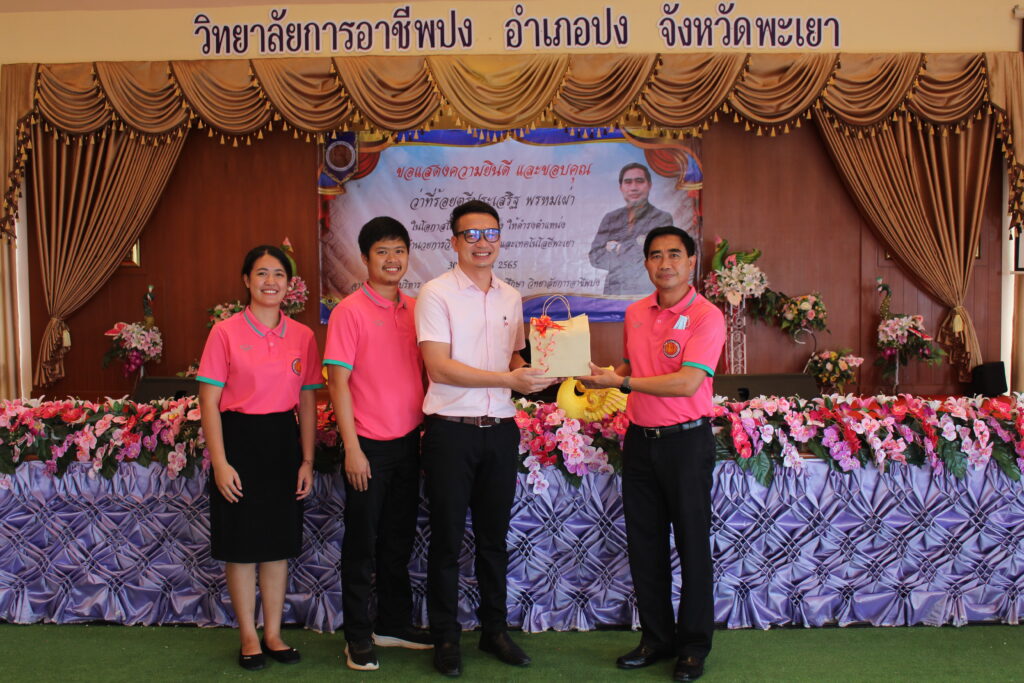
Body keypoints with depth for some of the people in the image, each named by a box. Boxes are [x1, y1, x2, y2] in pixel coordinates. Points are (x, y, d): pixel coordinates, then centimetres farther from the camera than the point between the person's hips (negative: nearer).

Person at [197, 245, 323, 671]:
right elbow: (209, 402, -6)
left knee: (279, 543, 11)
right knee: (241, 544, 6)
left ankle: (273, 633, 25)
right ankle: (249, 638, 21)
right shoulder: (226, 333, -6)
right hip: (239, 438, -3)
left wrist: (307, 460, 3)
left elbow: (307, 402, 7)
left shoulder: (302, 336, 3)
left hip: (283, 440, 3)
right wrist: (220, 463, -12)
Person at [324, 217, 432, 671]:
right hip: (369, 445, -5)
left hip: (409, 442, 5)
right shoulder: (349, 311, -9)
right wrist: (352, 448, -14)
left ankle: (394, 625, 30)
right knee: (362, 545, 6)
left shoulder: (415, 309, 8)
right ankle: (358, 636, 19)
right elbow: (338, 381, -11)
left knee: (399, 541, 16)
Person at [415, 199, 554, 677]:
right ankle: (445, 637, 20)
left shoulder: (510, 298, 10)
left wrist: (532, 373, -4)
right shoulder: (436, 294, -7)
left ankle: (495, 629, 29)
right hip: (451, 429, -5)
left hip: (500, 429, 5)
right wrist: (509, 379, -20)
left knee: (494, 536, 15)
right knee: (447, 539, 5)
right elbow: (439, 367, -16)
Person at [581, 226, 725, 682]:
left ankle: (694, 645, 20)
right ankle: (656, 637, 26)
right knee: (644, 543, 11)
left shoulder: (706, 316, -11)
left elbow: (687, 383, -22)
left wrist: (621, 382, -23)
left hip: (685, 440, -6)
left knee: (692, 543, 5)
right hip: (640, 439, 6)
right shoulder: (634, 314, 8)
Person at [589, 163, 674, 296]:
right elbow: (595, 257, 2)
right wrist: (635, 245, -4)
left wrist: (617, 248, 1)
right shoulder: (611, 218, 13)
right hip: (612, 293, 5)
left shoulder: (662, 218, 1)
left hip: (646, 294, -5)